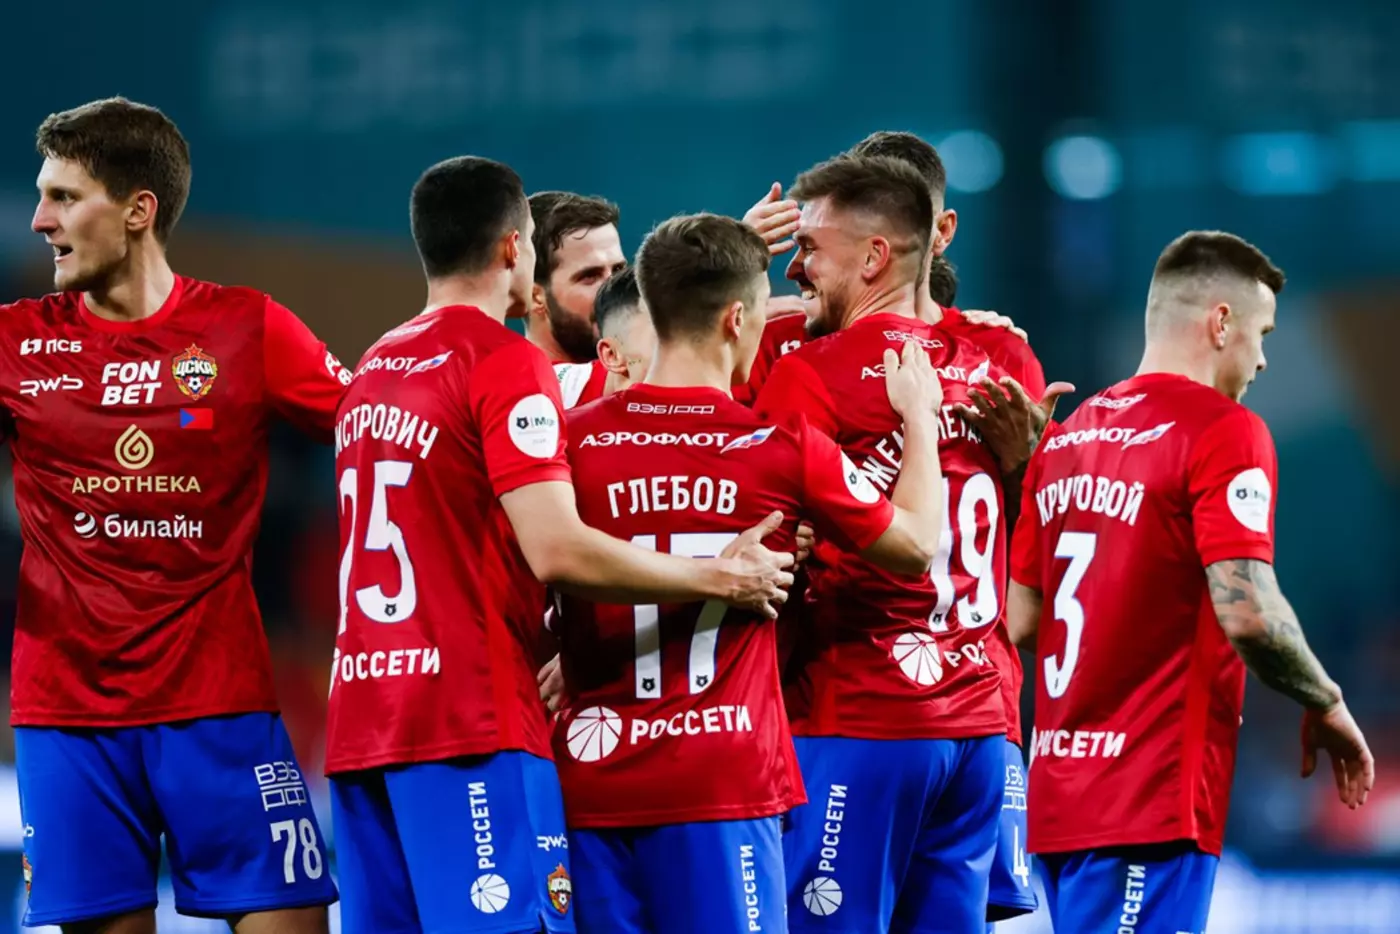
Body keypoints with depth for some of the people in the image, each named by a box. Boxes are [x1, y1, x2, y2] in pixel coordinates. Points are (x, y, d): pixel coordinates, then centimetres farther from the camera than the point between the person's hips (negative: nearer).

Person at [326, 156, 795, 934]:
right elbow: (557, 551, -17)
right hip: (470, 725, -8)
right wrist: (720, 579, -8)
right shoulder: (507, 362, -8)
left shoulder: (374, 369, 16)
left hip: (362, 723, 8)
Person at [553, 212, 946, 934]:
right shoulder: (782, 447, -4)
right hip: (720, 788, -3)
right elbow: (916, 545, 10)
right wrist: (919, 417, 23)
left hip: (591, 784, 3)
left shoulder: (575, 440, 0)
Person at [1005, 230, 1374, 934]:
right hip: (1153, 801, -8)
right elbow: (1245, 612, -18)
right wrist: (1327, 706, -2)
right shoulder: (1224, 433, -9)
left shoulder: (1066, 438, 14)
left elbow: (1019, 623, 15)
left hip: (1060, 791, 8)